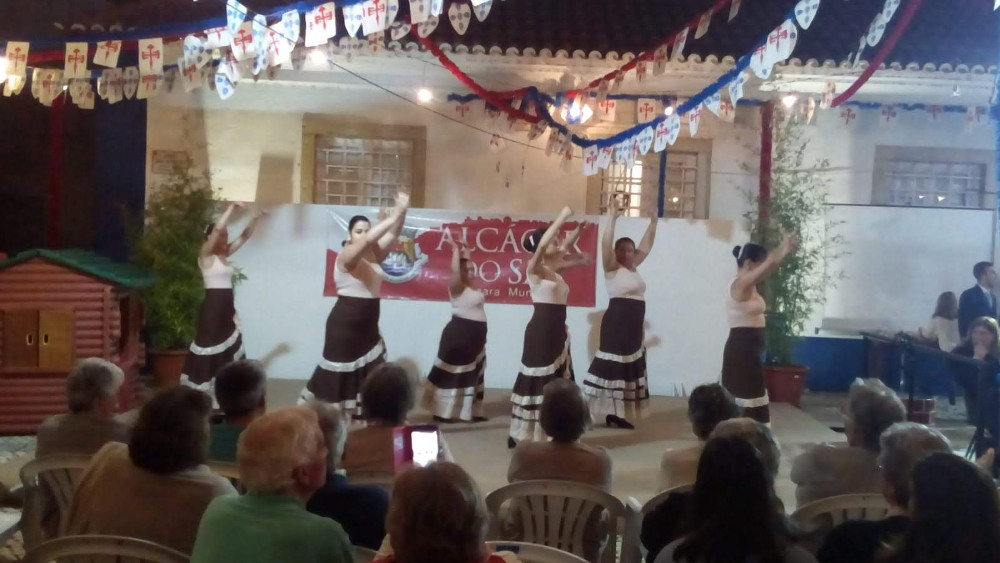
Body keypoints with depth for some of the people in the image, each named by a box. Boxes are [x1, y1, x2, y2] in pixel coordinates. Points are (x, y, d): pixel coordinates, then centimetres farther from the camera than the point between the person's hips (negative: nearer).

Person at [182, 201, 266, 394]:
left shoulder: (225, 254, 12)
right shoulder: (205, 255, -9)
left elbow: (245, 236, 14)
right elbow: (217, 228, -22)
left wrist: (255, 219, 4)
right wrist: (231, 209, -21)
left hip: (227, 306, 8)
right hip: (212, 306, -8)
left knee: (230, 348, 10)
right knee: (210, 345, -6)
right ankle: (200, 389, -1)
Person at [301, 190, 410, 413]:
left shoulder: (374, 254, 6)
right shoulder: (346, 256, -14)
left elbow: (393, 235, -5)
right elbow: (369, 239, -31)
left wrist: (402, 211, -22)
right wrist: (394, 215, -34)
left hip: (368, 325, 7)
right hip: (344, 324, -7)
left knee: (373, 374, 7)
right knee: (341, 372, 1)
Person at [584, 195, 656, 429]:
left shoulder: (634, 267, 15)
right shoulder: (612, 268, -6)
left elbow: (646, 245, 23)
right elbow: (605, 244, -20)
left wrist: (653, 221, 17)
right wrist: (612, 216, -26)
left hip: (634, 326, 8)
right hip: (616, 324, -8)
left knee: (628, 369, 8)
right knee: (612, 367, -11)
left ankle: (617, 414, 12)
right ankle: (609, 413, -12)